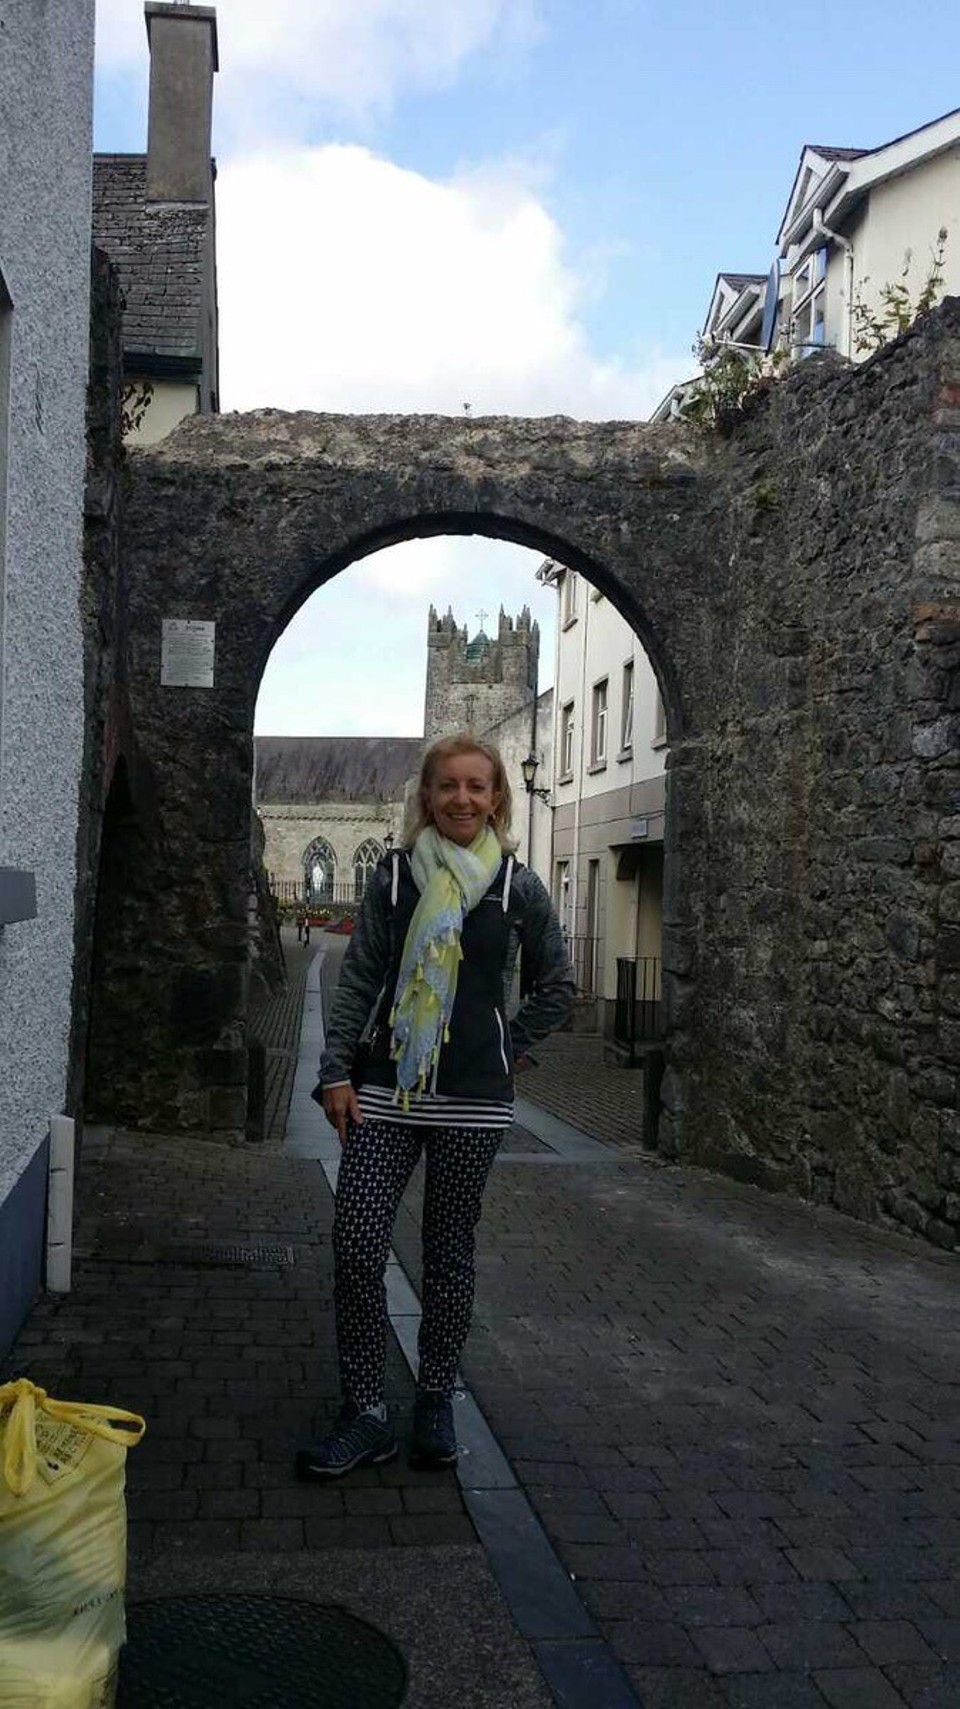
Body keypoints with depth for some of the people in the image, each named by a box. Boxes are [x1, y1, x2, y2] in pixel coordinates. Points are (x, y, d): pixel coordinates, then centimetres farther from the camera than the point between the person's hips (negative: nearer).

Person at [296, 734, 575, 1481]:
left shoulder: (517, 886, 0)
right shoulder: (396, 875, 3)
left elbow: (558, 986, 10)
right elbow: (360, 977, 3)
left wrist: (508, 1048, 2)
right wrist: (337, 1071, -2)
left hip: (473, 1098, -1)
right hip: (386, 1089, 1)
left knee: (450, 1252, 9)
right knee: (357, 1243, -5)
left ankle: (436, 1404, 25)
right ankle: (365, 1411, 10)